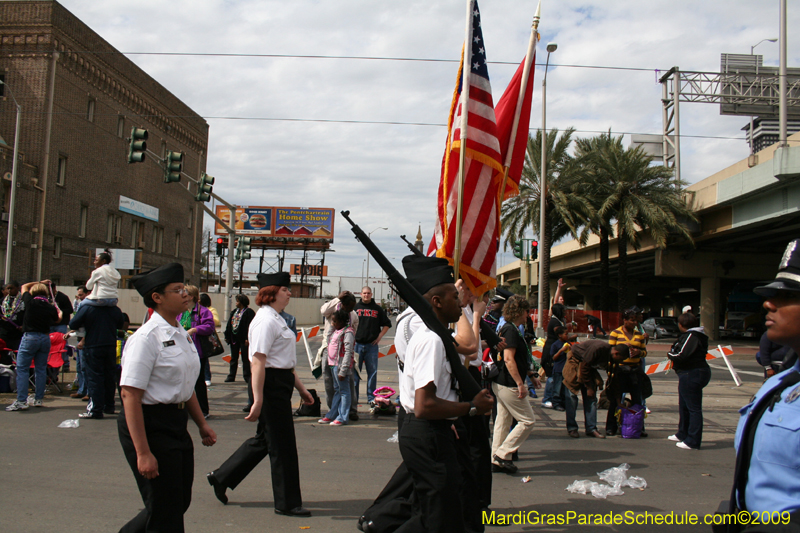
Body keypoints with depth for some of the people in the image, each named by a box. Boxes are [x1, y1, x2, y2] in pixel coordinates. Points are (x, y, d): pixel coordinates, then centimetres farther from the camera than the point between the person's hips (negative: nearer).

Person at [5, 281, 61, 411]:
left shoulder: (30, 302, -6)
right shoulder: (51, 308, 1)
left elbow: (24, 287, 13)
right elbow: (57, 320, 22)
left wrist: (39, 282, 23)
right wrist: (59, 312, 42)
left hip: (30, 337, -4)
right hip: (45, 338, 4)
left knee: (22, 369, -1)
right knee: (41, 369, 11)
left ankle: (21, 401, -6)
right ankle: (38, 399, 17)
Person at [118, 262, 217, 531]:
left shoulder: (181, 334, 9)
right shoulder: (146, 338, -17)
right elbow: (130, 395, -21)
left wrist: (201, 423, 20)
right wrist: (143, 452, -23)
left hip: (177, 423, 9)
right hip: (149, 425, -9)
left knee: (181, 501, 18)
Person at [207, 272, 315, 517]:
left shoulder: (276, 319, 17)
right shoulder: (266, 320, -16)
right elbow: (258, 362, -22)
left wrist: (301, 388, 24)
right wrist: (258, 400, -26)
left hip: (281, 385, 11)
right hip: (271, 385, -11)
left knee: (265, 439, 19)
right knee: (282, 445, 0)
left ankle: (221, 477, 32)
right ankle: (287, 503, 14)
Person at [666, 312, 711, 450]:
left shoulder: (691, 336, -18)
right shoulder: (690, 335, 14)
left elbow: (681, 355, -24)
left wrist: (670, 354, -6)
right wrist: (673, 354, -2)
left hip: (692, 375, -12)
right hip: (691, 374, 12)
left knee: (693, 408, -6)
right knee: (684, 407, 22)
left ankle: (693, 441, -3)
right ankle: (682, 434, 36)